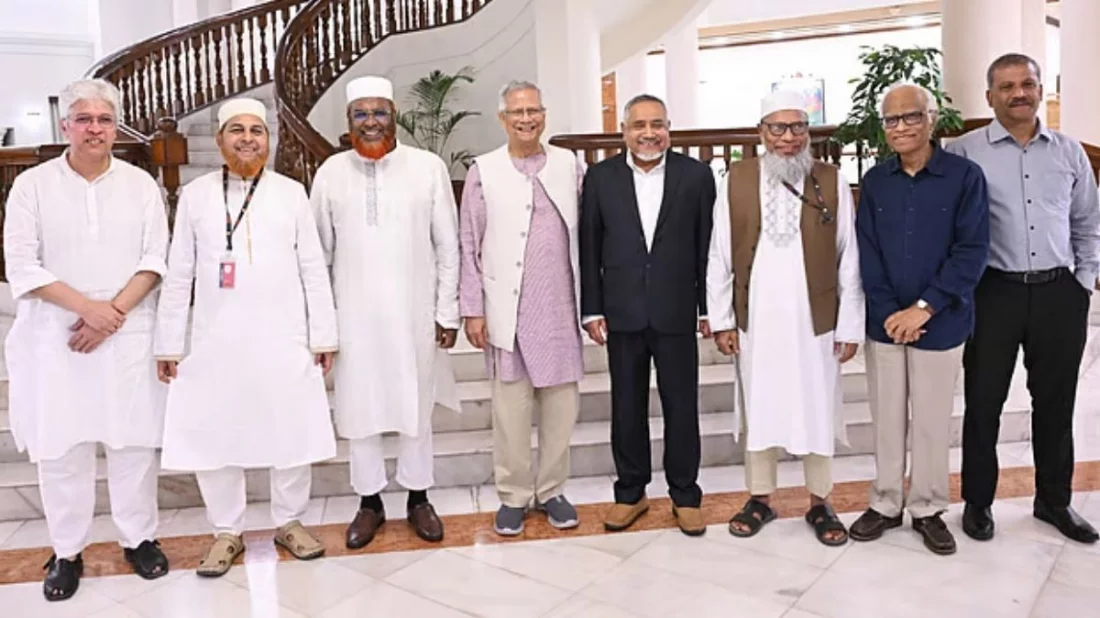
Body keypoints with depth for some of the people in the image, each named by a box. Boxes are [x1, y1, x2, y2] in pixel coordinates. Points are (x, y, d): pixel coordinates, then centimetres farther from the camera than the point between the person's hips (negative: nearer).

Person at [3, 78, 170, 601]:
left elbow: (155, 260, 0)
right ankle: (66, 551, 18)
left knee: (133, 439, 5)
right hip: (56, 336, 0)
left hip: (129, 335, 1)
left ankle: (138, 538, 21)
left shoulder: (140, 184, 5)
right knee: (60, 445, 4)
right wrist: (87, 307, -14)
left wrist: (114, 311, -12)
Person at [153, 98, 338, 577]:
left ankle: (289, 522, 27)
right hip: (216, 342, 1)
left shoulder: (291, 192, 3)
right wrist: (169, 342, 3)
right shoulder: (195, 194, 4)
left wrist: (324, 335, 0)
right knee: (212, 438, 6)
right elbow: (178, 275, 5)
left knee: (291, 435, 8)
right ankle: (227, 532, 25)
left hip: (283, 340, 0)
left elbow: (313, 269, 3)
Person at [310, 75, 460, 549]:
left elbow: (448, 247, -1)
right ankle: (369, 501, 26)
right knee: (358, 410, 9)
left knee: (415, 408, 11)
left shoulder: (429, 167, -3)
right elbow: (319, 251, 5)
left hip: (414, 313, -1)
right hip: (353, 315, 1)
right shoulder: (331, 172, 1)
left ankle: (418, 498, 28)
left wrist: (447, 311, -2)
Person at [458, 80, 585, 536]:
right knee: (511, 407, 6)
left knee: (561, 404, 8)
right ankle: (514, 495, 20)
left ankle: (551, 490, 24)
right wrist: (472, 310, -3)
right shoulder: (483, 171, 1)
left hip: (561, 307, 2)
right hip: (508, 309, -1)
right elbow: (470, 247, 1)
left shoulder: (570, 166, 5)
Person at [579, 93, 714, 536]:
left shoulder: (696, 175, 0)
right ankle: (630, 492, 26)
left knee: (681, 406, 8)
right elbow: (589, 248, 3)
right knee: (627, 408, 11)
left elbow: (707, 246, 2)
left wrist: (709, 307, 0)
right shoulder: (600, 177, 2)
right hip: (623, 313, 1)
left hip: (677, 313, -1)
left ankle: (685, 495, 23)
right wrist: (591, 309, 0)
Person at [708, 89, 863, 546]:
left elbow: (849, 260, -1)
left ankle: (820, 503, 27)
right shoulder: (736, 181, -1)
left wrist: (850, 326, -3)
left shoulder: (833, 182, -2)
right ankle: (760, 498, 28)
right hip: (755, 321, 1)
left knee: (818, 413, 10)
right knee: (758, 410, 12)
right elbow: (719, 256, 1)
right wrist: (721, 320, -1)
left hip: (815, 321, 0)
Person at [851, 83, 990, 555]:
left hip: (940, 322, -2)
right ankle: (886, 503, 26)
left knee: (932, 420, 8)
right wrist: (887, 312, -10)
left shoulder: (965, 176, -6)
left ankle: (928, 509, 25)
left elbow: (972, 250, -10)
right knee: (887, 417, 11)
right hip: (885, 322, 2)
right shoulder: (875, 181, 3)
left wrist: (924, 307, -16)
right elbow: (866, 253, 1)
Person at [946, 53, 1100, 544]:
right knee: (984, 400, 5)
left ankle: (1054, 500, 29)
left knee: (1055, 401, 13)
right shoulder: (964, 152, -4)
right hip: (994, 293, -3)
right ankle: (978, 501, 20)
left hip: (1059, 293, 3)